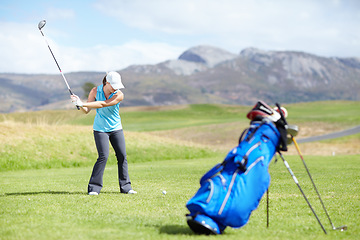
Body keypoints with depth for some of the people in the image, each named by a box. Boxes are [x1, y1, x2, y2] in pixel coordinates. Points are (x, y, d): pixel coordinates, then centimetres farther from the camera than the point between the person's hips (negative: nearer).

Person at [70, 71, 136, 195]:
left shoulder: (119, 95, -14)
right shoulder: (95, 91, -8)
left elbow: (103, 104, -26)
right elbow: (87, 110, -6)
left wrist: (82, 103, -31)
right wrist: (79, 104, -27)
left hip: (116, 128, 1)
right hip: (100, 129, -1)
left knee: (122, 156, -1)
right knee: (103, 156, -15)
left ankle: (125, 186, 12)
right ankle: (94, 187, -8)